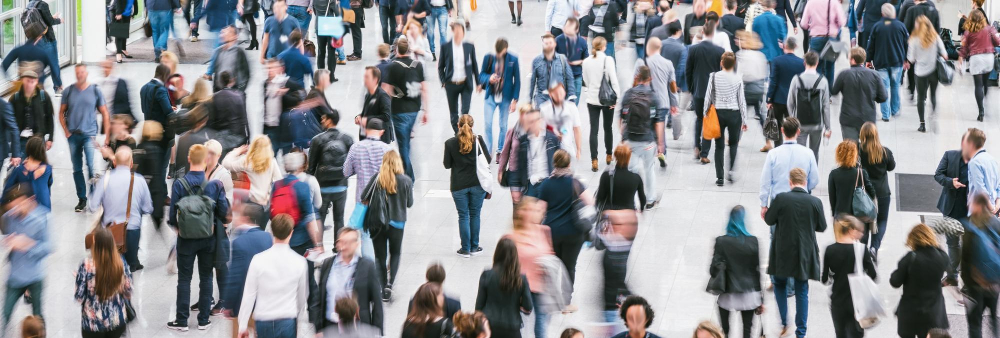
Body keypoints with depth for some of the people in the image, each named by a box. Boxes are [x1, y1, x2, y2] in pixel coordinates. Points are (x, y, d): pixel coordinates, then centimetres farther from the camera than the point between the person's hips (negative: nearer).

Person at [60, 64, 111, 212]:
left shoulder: (95, 91, 1)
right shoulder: (68, 91, 4)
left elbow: (104, 113, 4)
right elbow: (61, 113, 10)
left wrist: (107, 135, -2)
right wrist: (66, 131, -1)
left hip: (89, 134, -2)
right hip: (73, 135, 2)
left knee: (92, 166, -12)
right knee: (77, 169, 7)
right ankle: (82, 199, 15)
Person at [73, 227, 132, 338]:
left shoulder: (86, 265, -18)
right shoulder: (121, 264, -8)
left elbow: (79, 297, -12)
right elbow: (128, 293, 0)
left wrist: (78, 278, 6)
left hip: (93, 322, -3)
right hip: (118, 321, 3)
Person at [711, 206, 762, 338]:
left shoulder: (721, 242, -10)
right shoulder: (752, 241, -7)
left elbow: (715, 269, -12)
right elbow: (757, 270, -3)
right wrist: (760, 298, 5)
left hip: (727, 296, -1)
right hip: (749, 295, 1)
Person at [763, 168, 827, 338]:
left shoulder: (780, 199, -15)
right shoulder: (815, 202, -10)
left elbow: (769, 220, -4)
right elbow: (822, 227, 0)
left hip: (783, 252, -1)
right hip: (804, 253, 1)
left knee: (780, 285, 21)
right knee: (802, 291, 10)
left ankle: (783, 323, 13)